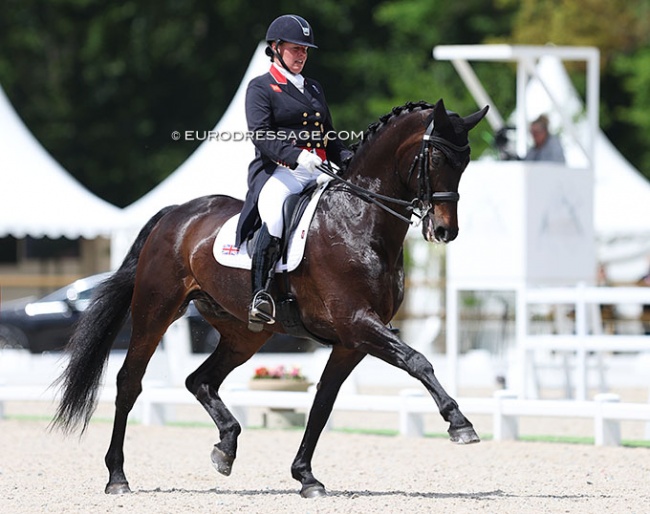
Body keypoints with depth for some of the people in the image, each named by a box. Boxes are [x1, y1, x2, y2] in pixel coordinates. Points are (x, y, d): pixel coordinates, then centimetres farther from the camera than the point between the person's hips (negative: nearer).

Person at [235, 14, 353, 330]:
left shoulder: (313, 89, 26)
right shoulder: (260, 88, 6)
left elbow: (329, 138, 27)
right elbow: (261, 135, -10)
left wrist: (348, 160, 5)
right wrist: (296, 156, -25)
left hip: (317, 172, 7)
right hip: (277, 172, -7)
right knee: (273, 216, -36)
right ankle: (260, 294, -35)